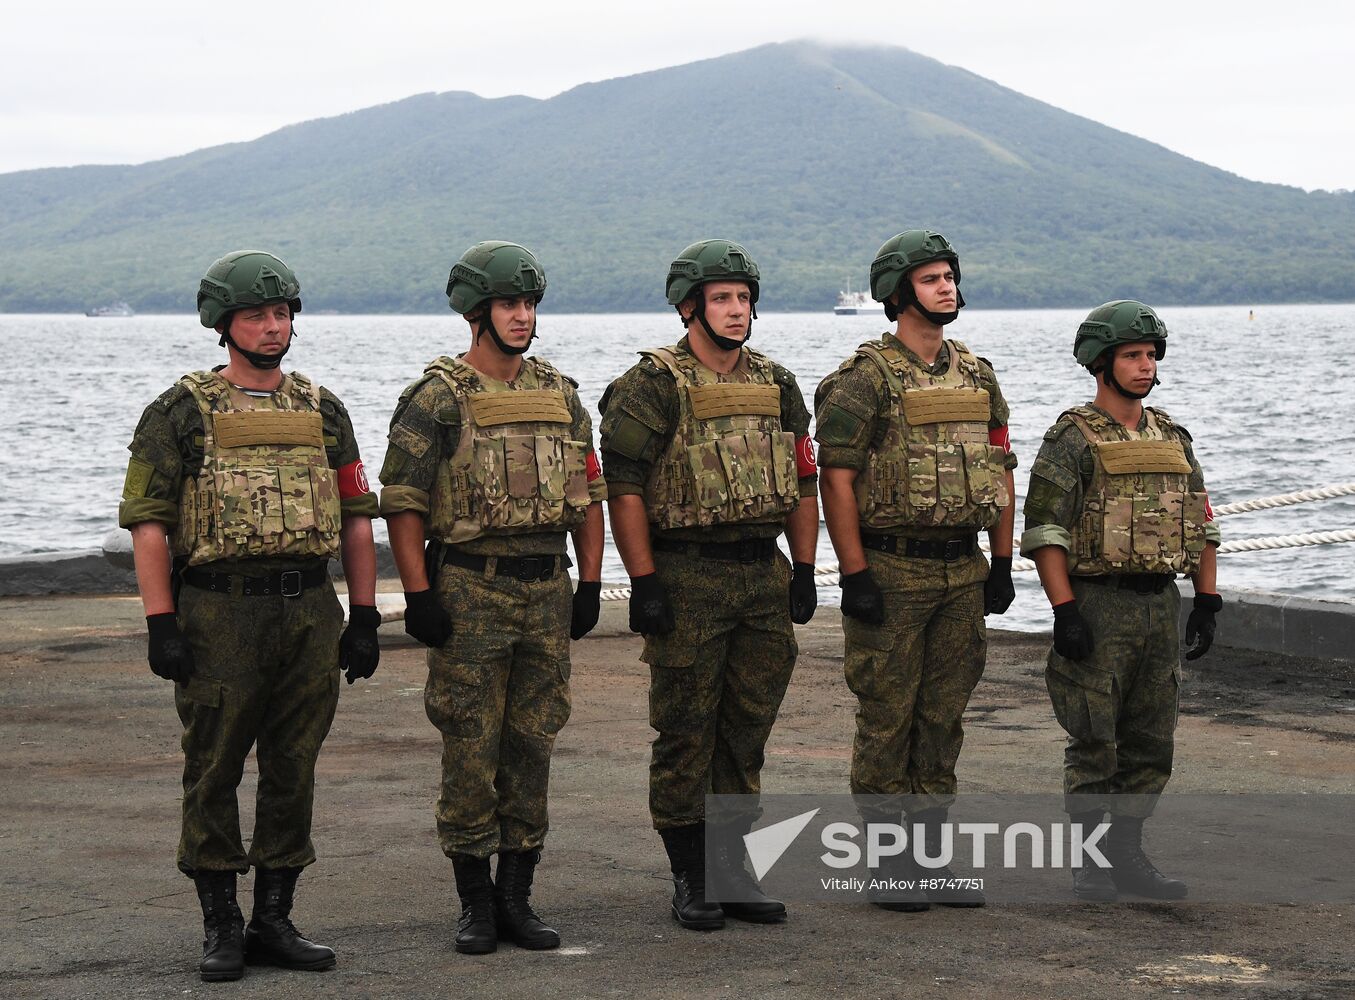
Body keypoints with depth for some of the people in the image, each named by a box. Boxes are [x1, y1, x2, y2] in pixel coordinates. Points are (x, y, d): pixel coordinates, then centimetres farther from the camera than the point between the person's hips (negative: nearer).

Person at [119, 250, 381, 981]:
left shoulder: (321, 410, 12)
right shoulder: (181, 412, -1)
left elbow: (356, 516, 14)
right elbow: (148, 523, -5)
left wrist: (364, 617, 8)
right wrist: (161, 624, -12)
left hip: (310, 611, 4)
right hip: (219, 613, -4)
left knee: (293, 772, 7)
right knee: (213, 773, 1)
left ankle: (274, 922, 16)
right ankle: (220, 928, 9)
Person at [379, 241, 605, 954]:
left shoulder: (559, 394, 11)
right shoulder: (436, 399, -5)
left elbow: (588, 493, 14)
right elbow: (402, 502, -7)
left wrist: (591, 582, 8)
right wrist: (419, 596, -12)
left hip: (547, 590, 5)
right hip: (469, 592, -5)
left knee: (531, 748, 7)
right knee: (470, 752, -1)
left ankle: (517, 899, 15)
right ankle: (476, 904, 7)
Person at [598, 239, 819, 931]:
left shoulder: (776, 385, 12)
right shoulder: (653, 386, -6)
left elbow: (802, 482, 16)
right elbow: (625, 487, -11)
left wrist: (804, 571, 9)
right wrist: (644, 583, -15)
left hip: (764, 575, 5)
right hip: (686, 580, -5)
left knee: (747, 730, 9)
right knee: (685, 734, 0)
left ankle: (734, 872, 17)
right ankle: (689, 880, 8)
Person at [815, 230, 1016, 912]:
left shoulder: (976, 376, 12)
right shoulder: (867, 378, -8)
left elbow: (1000, 470, 16)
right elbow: (836, 477, -12)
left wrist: (1002, 565, 12)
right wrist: (854, 573, -16)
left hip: (962, 571, 6)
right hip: (891, 570, -6)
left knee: (943, 718, 10)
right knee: (888, 719, -1)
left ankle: (930, 857, 17)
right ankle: (887, 864, 6)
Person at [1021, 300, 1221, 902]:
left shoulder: (1172, 438, 13)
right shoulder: (1072, 439, -7)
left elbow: (1201, 525, 18)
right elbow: (1044, 530, -12)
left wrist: (1207, 602, 12)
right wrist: (1064, 612, -18)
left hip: (1162, 606, 6)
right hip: (1097, 607, -6)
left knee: (1150, 744, 9)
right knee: (1094, 745, -2)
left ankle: (1128, 857, 18)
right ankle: (1088, 865, 5)